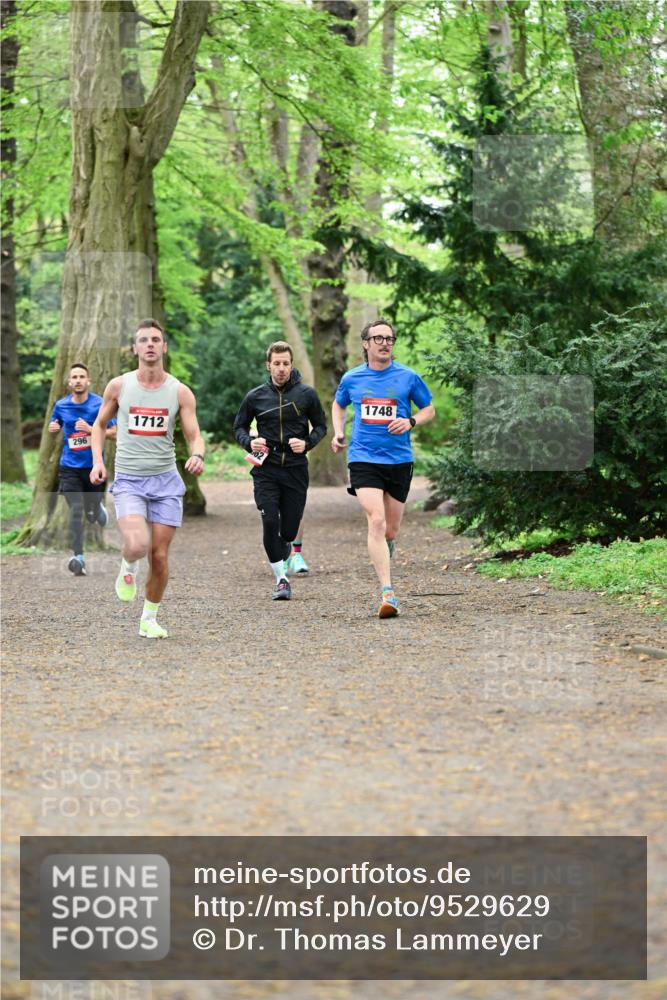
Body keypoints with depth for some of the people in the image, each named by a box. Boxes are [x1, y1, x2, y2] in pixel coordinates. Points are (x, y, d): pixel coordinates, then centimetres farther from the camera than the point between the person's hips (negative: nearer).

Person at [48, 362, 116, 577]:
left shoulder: (100, 404, -7)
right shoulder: (61, 406, 2)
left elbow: (114, 432, -6)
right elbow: (54, 428, 19)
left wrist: (90, 429, -21)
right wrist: (52, 428, -6)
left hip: (93, 465, 0)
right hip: (70, 467, 0)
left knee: (92, 512, 13)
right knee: (76, 511, -14)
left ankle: (98, 509, 52)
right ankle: (78, 557, -18)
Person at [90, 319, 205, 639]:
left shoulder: (180, 392, -1)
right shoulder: (119, 386, 0)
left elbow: (195, 436, -1)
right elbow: (100, 424, 14)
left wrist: (197, 455, -24)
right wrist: (97, 460, 0)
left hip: (166, 480, 1)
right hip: (128, 481, -1)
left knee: (159, 556, 2)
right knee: (137, 545, -25)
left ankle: (149, 619, 22)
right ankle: (127, 567, 12)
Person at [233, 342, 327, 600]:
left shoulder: (306, 394, 1)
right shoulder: (255, 396, 2)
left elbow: (320, 426, 10)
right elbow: (239, 427, 13)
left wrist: (306, 443, -9)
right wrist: (249, 442, -8)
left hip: (296, 470, 0)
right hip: (266, 470, 0)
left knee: (289, 528, 3)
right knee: (270, 522, -15)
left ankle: (283, 550, 40)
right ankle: (281, 579, -4)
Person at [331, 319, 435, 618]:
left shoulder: (408, 377, 1)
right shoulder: (351, 379, 5)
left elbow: (429, 410, 12)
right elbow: (339, 405, 25)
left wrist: (410, 422, -9)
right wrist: (338, 433, 8)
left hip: (399, 459, 1)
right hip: (364, 459, -1)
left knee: (390, 530, 8)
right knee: (376, 520, -19)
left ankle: (384, 549, 47)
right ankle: (387, 593, -23)